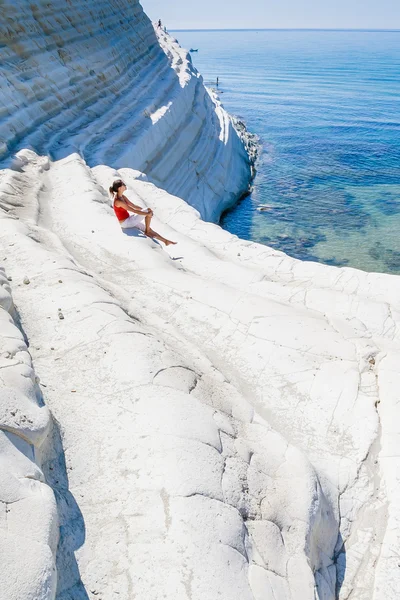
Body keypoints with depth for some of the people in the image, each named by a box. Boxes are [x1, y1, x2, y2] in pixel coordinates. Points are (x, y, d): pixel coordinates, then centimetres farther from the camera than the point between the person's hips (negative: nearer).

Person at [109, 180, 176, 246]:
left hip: (129, 220, 9)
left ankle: (165, 240, 17)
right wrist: (147, 213, -20)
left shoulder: (122, 197, 4)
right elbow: (134, 211, -25)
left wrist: (146, 211, 1)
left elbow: (133, 205, 10)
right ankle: (147, 232, 2)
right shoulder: (118, 201, -25)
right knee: (149, 211, -11)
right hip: (126, 223, -9)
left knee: (149, 230, 10)